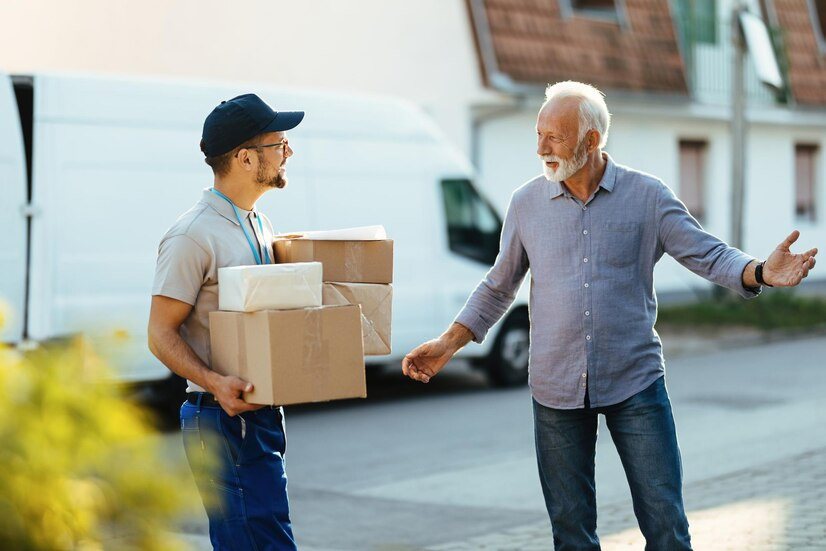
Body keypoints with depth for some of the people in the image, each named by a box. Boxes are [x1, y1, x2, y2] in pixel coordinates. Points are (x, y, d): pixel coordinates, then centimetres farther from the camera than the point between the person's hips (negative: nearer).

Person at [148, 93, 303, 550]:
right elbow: (161, 334, -14)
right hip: (224, 419, -9)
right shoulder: (193, 236, -14)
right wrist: (214, 383, -29)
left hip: (262, 414, 9)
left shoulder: (261, 226, 15)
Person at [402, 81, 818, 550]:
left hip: (635, 385, -2)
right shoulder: (527, 204, 3)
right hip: (556, 389, 2)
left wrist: (762, 273, -26)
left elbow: (709, 255, -6)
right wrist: (447, 345, 7)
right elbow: (498, 287, 13)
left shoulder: (648, 196, -3)